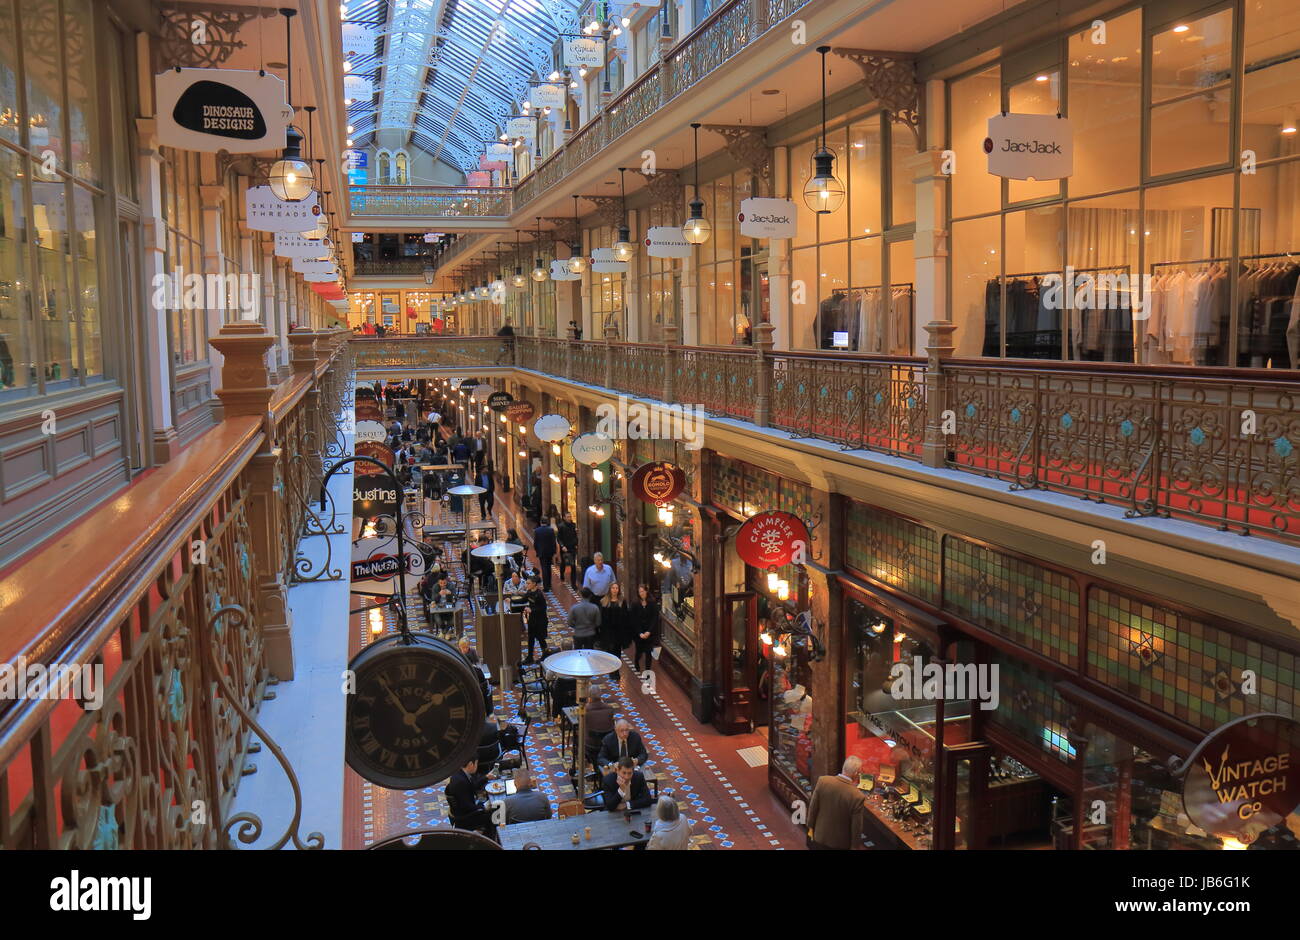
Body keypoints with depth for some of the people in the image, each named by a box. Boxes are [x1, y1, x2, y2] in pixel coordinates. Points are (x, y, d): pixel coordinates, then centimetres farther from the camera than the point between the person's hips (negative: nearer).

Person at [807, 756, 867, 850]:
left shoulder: (823, 781, -20)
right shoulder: (858, 797, -29)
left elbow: (812, 808, -7)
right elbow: (856, 828, -18)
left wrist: (811, 827, 9)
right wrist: (855, 846, -2)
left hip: (820, 836, 3)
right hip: (840, 843, -3)